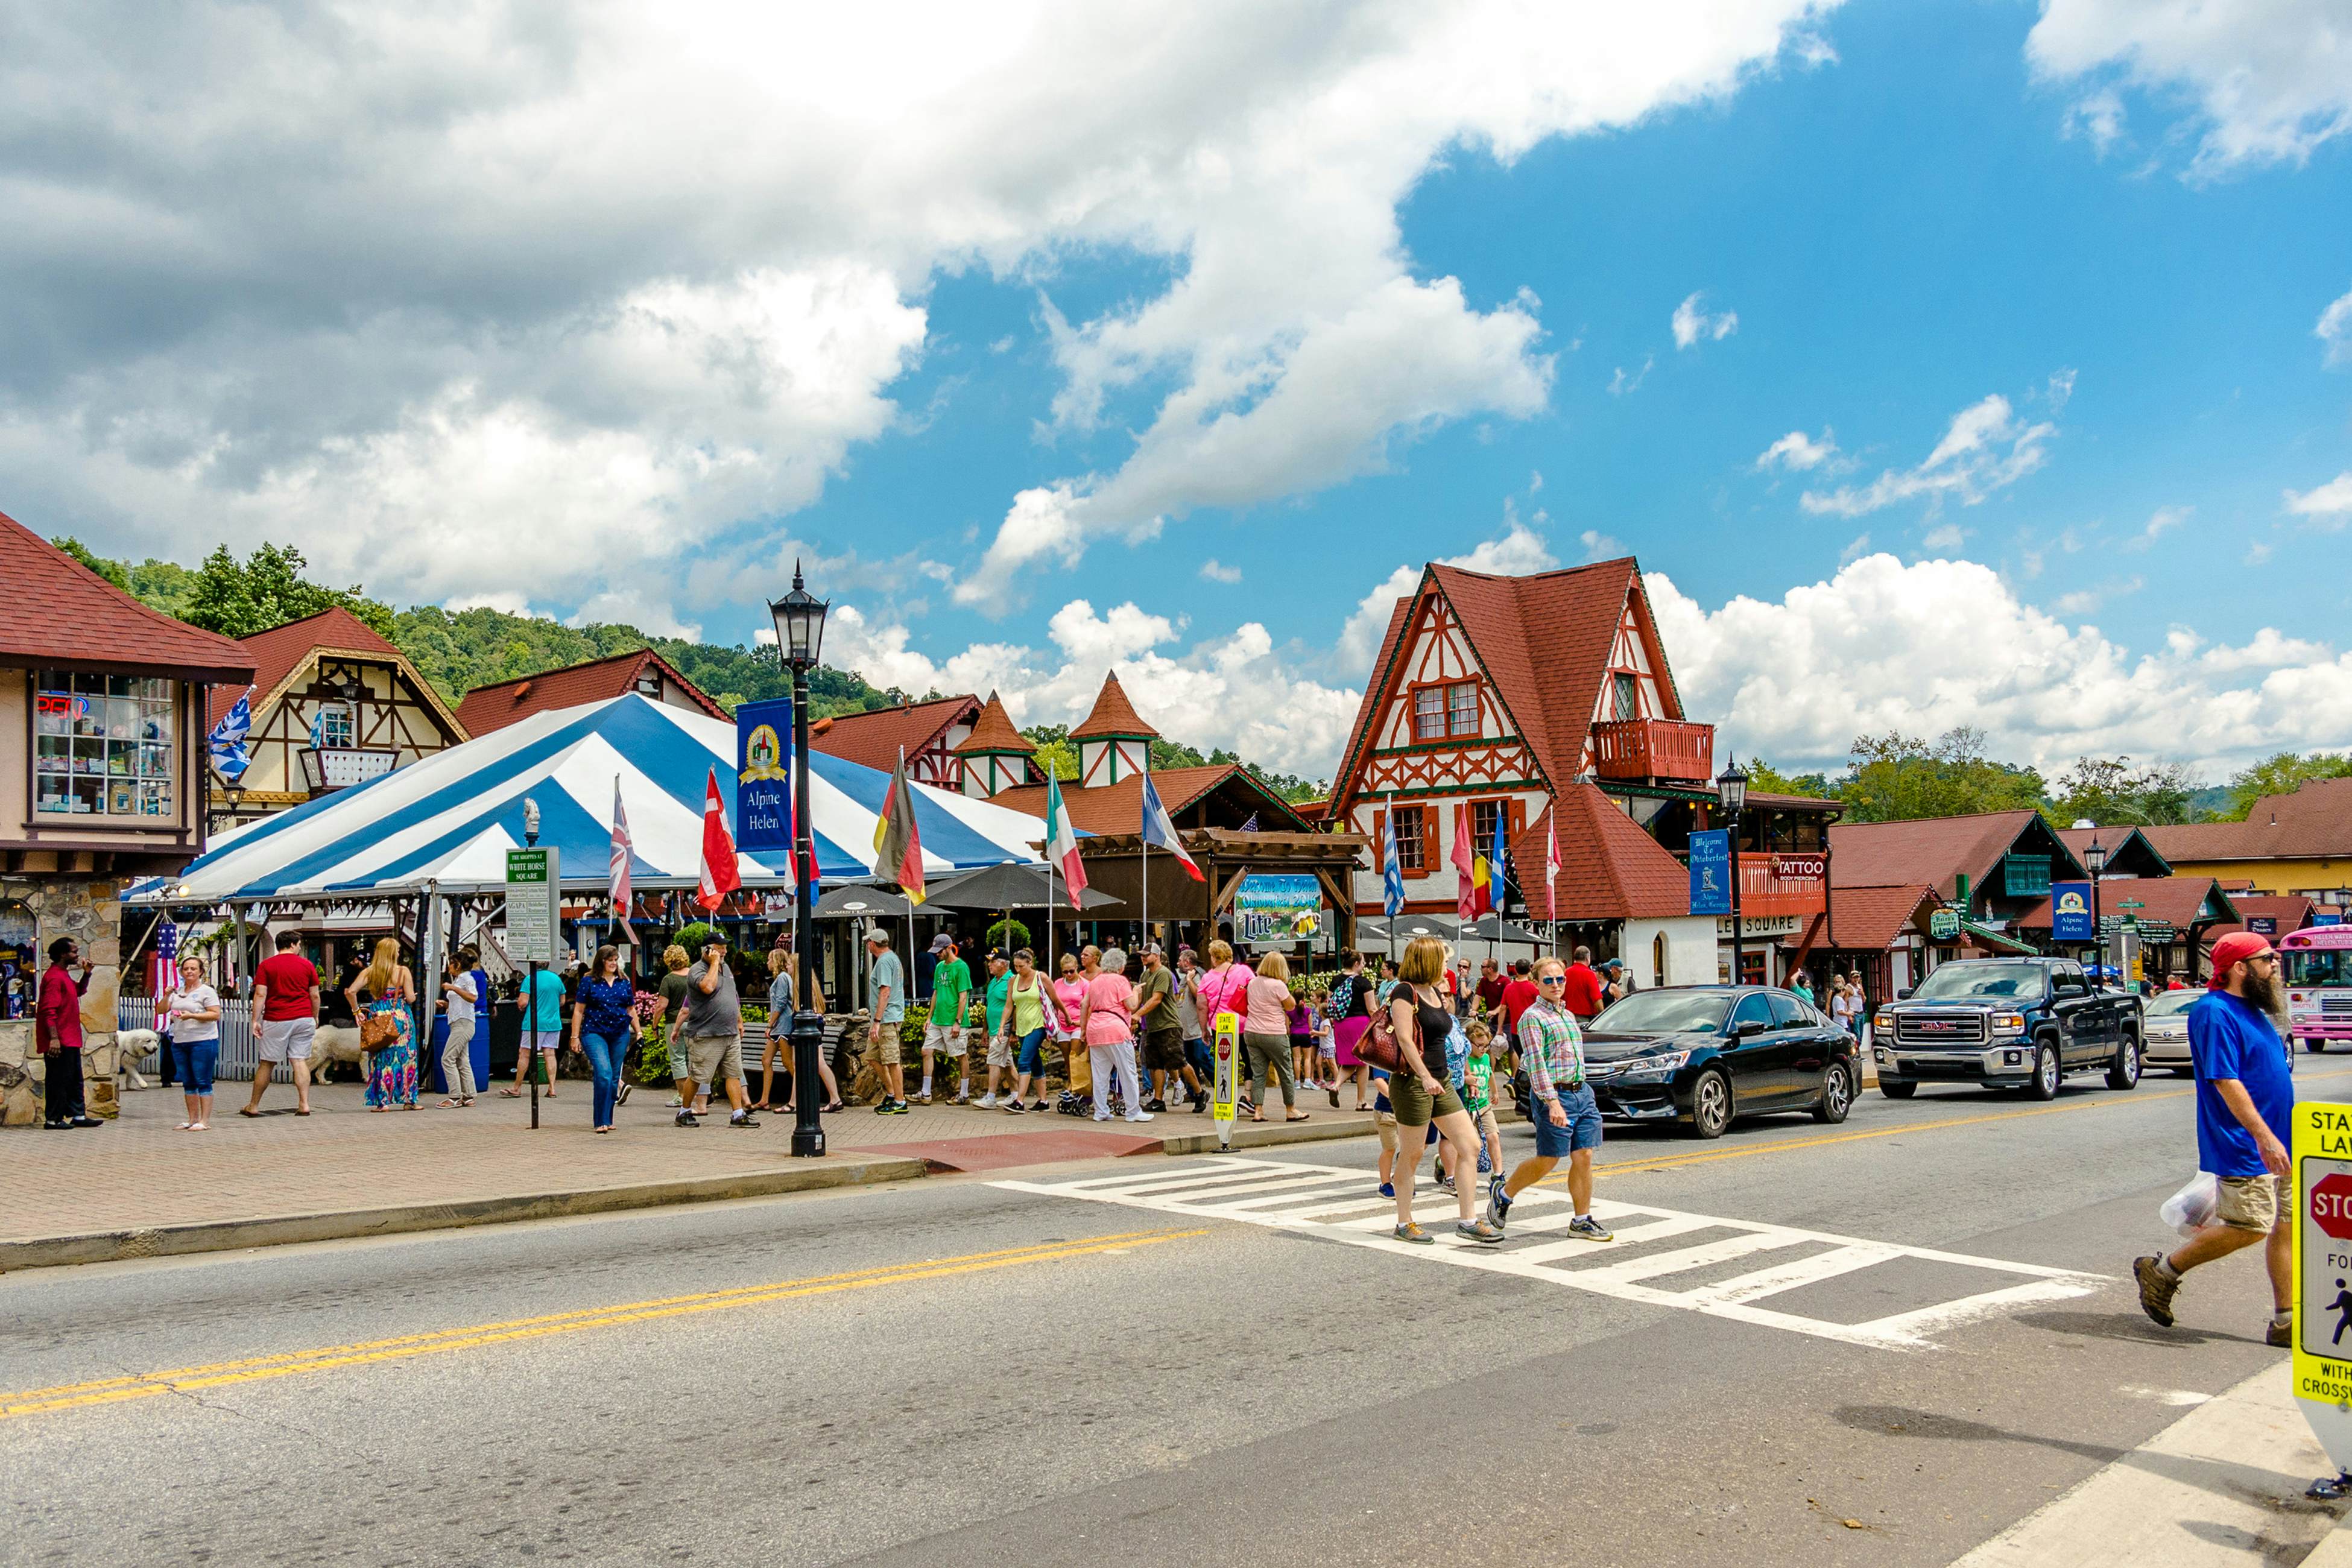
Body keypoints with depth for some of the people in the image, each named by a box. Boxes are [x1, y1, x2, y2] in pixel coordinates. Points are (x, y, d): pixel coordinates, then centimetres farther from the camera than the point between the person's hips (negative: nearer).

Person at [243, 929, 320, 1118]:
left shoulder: (267, 965, 1)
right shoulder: (307, 965, 4)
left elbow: (260, 994, -6)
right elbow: (315, 995, 6)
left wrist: (255, 1021, -4)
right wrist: (316, 1018, 18)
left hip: (276, 1020, -1)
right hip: (303, 1020, 1)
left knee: (267, 1064, 6)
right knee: (300, 1061, 2)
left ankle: (253, 1106, 15)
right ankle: (304, 1104, -5)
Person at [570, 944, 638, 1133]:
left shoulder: (624, 982, 11)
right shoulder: (588, 981, 0)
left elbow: (631, 1010, 18)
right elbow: (578, 1011, 1)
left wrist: (638, 1032, 14)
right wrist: (575, 1036, -3)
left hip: (620, 1035, 4)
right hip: (594, 1033, -4)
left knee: (614, 1078, 6)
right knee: (604, 1074, -18)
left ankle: (607, 1120, 16)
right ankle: (601, 1121, -15)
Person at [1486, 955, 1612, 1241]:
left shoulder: (1568, 1016, 17)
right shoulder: (1532, 1018, -8)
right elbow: (1536, 1063, -16)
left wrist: (1583, 1092, 20)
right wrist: (1553, 1101, -24)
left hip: (1582, 1092, 7)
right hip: (1554, 1094, -7)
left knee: (1584, 1158, 3)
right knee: (1547, 1161, -2)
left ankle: (1582, 1221, 10)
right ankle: (1502, 1193, 18)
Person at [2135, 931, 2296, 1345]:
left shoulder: (2252, 1011, 15)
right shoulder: (2215, 1013, -16)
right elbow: (2225, 1081, -23)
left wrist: (2284, 1134, 23)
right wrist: (2263, 1135, -27)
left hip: (2277, 1143, 9)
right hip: (2245, 1146, -9)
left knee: (2287, 1226, 7)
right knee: (2250, 1227, -9)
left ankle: (2287, 1322, 13)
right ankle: (2162, 1271, 7)